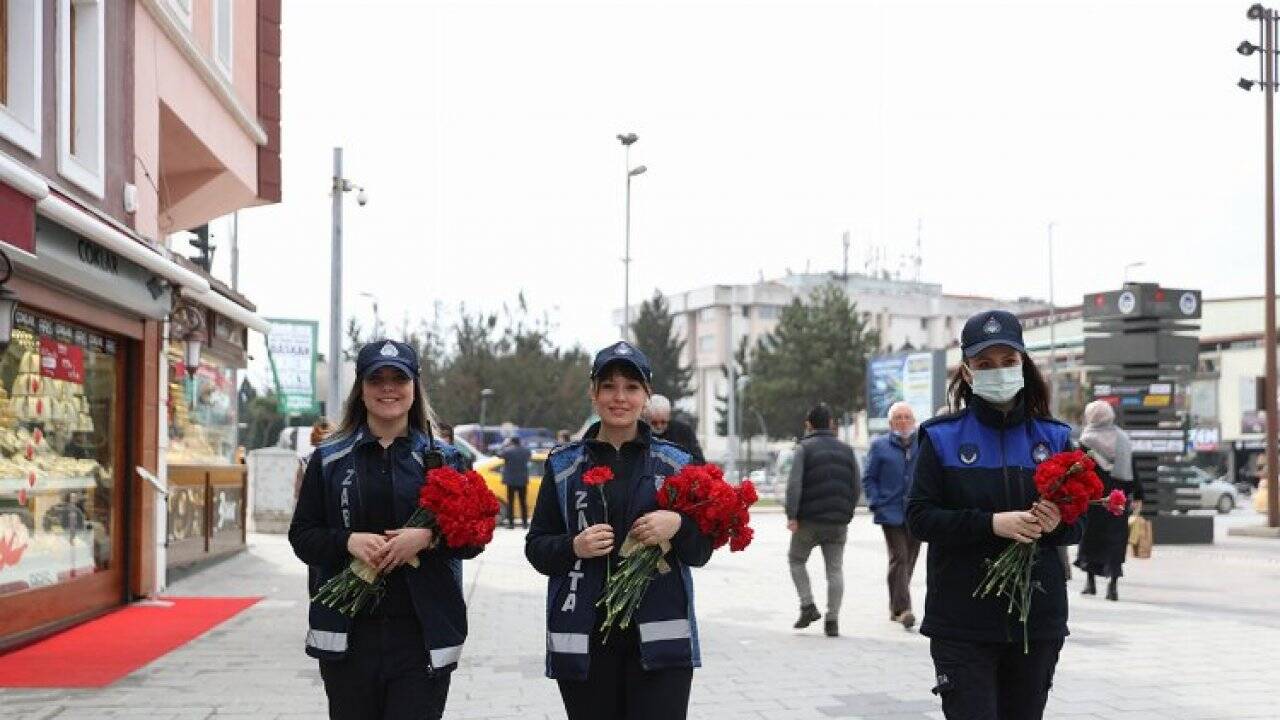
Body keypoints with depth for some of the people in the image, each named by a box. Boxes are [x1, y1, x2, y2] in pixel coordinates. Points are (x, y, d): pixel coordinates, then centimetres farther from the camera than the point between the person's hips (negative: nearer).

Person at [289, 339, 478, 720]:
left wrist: (428, 538, -15)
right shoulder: (329, 459, 8)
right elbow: (302, 536, 6)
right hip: (347, 635, 1)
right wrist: (348, 541, -13)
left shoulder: (443, 458, 7)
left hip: (422, 636, -1)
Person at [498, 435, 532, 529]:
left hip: (511, 480, -4)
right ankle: (525, 522, 9)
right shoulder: (526, 450, -2)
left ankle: (511, 522, -2)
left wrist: (505, 445, 10)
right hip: (523, 480, 4)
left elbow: (499, 454, 1)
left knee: (510, 502, 2)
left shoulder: (508, 451, -15)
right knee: (523, 502, 10)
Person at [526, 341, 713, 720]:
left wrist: (678, 526, -13)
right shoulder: (564, 465, 7)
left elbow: (701, 552, 8)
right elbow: (536, 547, 8)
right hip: (584, 639, 1)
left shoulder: (675, 463, 8)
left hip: (660, 636, 0)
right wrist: (573, 547, -13)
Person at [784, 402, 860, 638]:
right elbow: (856, 488, 10)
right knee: (835, 569, 6)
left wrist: (791, 515, -18)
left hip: (809, 520, -3)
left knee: (796, 559, 17)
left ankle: (808, 606, 4)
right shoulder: (846, 450, 10)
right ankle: (832, 620, 0)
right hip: (838, 522, 3)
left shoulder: (804, 448, -4)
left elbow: (794, 484, -15)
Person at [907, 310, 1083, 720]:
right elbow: (918, 517, -7)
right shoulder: (942, 437, 1)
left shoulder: (1054, 438, 9)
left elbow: (1080, 525, 12)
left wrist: (1058, 525, -12)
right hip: (963, 621, -3)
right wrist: (991, 523, -19)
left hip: (1038, 619, 3)